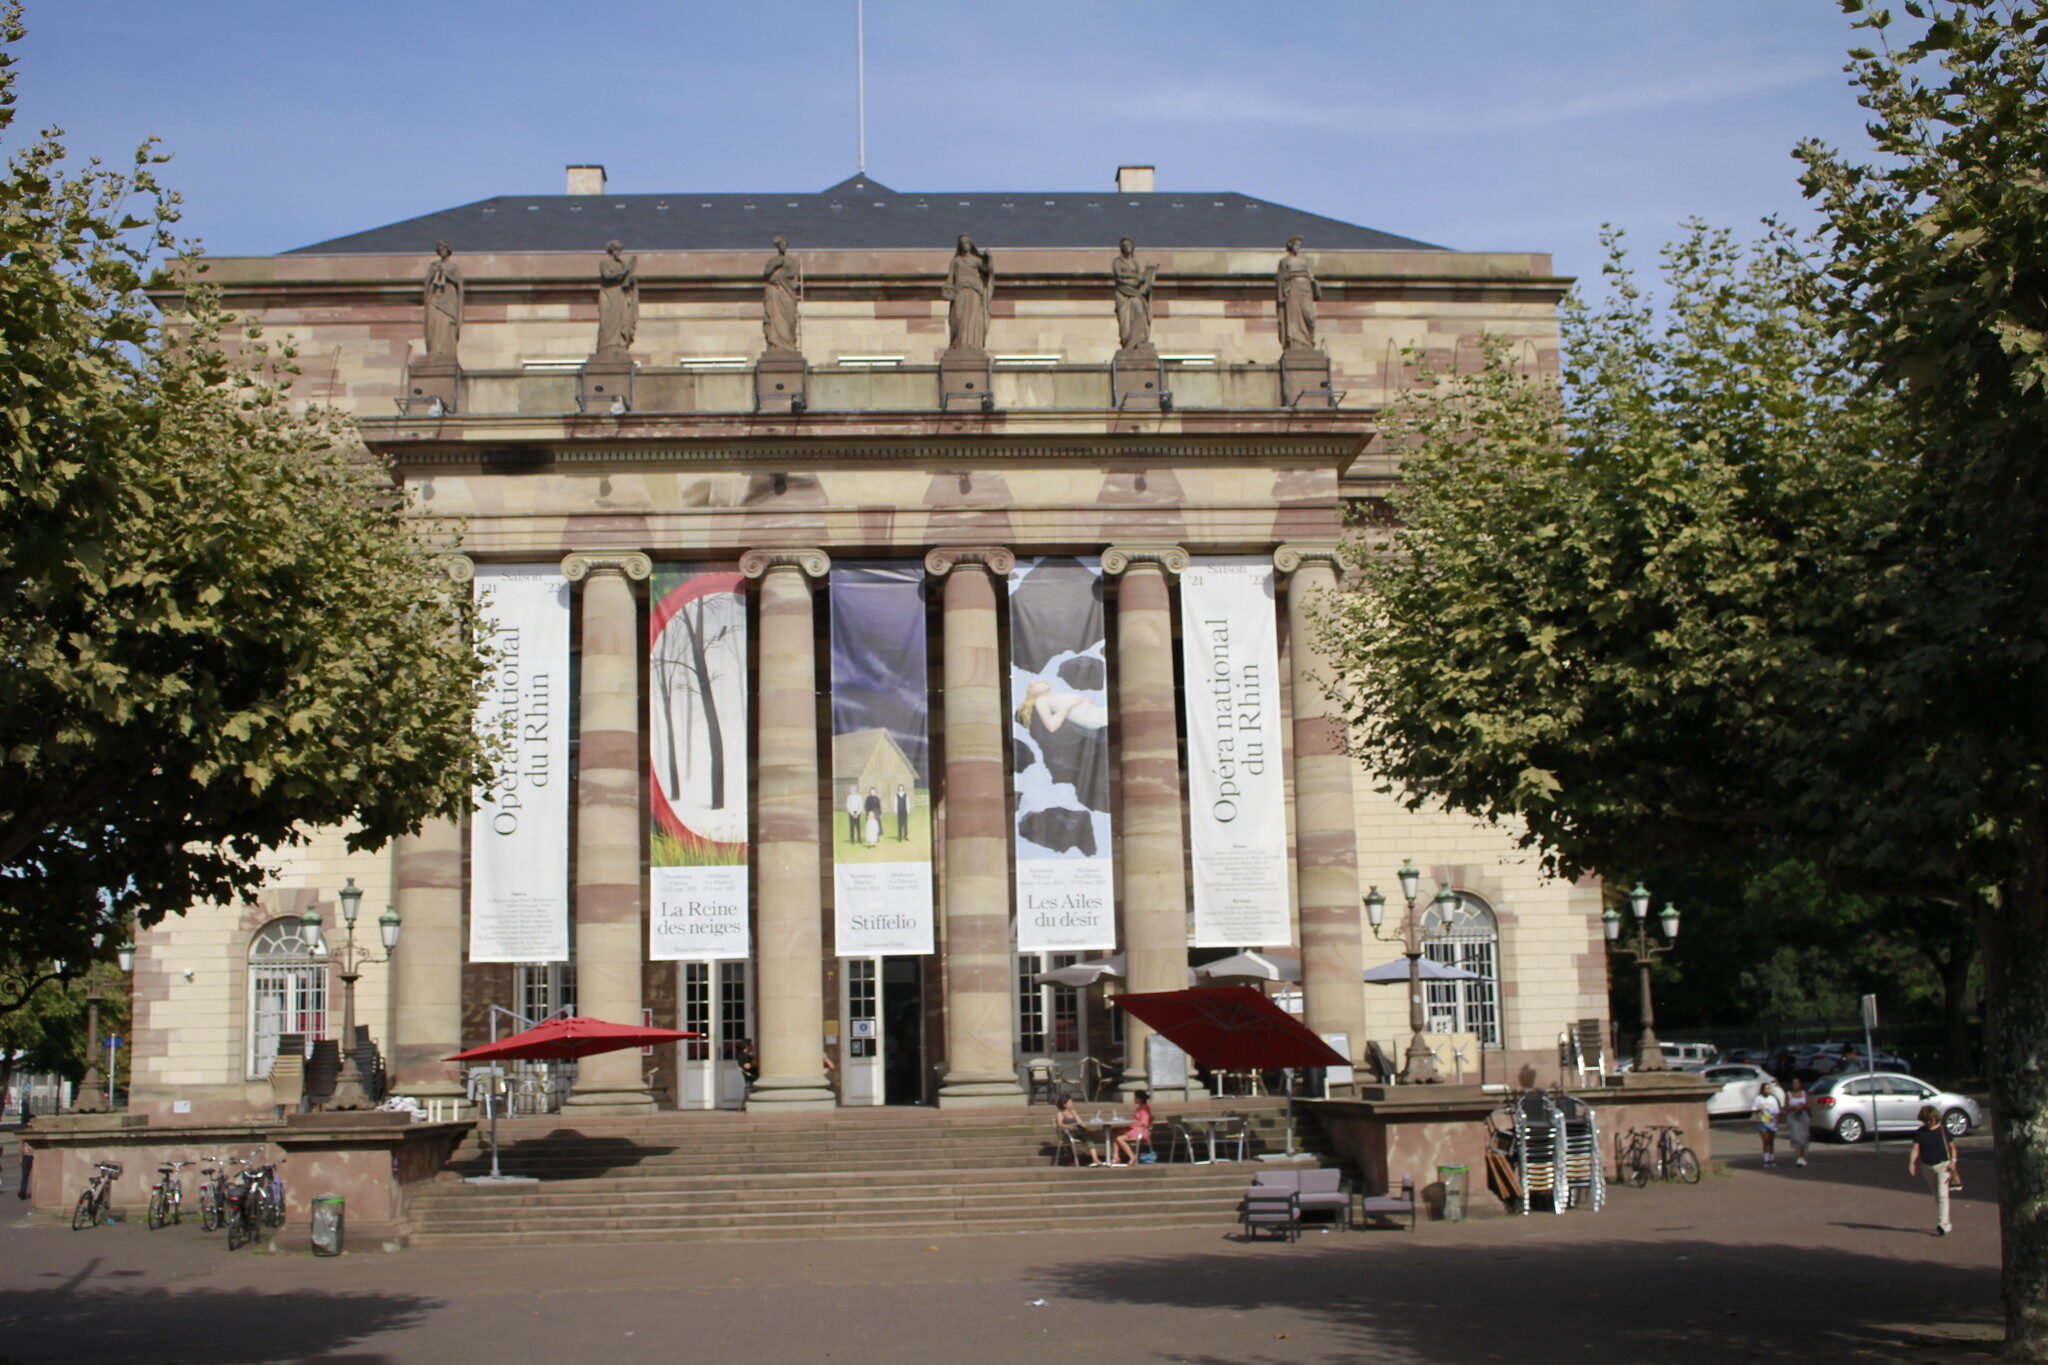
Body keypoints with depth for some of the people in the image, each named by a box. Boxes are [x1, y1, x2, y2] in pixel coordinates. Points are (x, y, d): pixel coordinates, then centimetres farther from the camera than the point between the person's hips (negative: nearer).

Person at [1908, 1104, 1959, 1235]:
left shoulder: (1943, 1131, -5)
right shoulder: (1919, 1133, 0)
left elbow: (1952, 1147, 3)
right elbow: (1915, 1149, -5)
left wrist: (1953, 1161, -11)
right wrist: (1911, 1164, -19)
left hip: (1943, 1165, -3)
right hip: (1927, 1167, 4)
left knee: (1942, 1194, -12)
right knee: (1935, 1195, 14)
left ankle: (1943, 1224, -14)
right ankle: (1939, 1222, 25)